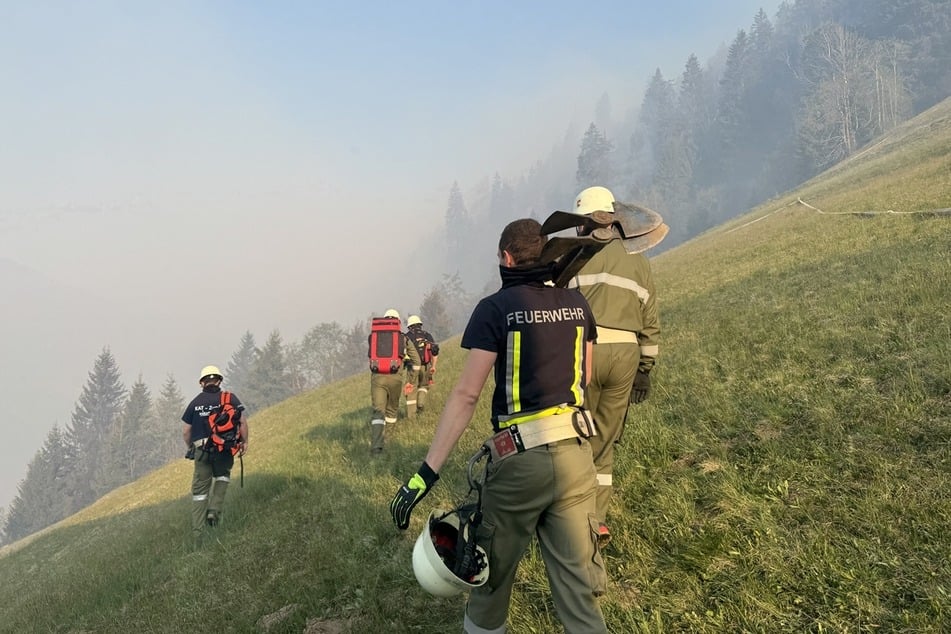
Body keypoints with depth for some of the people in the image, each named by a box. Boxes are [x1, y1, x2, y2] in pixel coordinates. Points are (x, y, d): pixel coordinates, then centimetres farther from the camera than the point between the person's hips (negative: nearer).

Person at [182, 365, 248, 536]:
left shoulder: (195, 402, 7)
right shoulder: (230, 398, 1)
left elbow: (185, 431, 8)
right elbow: (243, 421, -5)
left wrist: (191, 448, 24)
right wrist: (244, 442, 7)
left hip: (201, 450, 1)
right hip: (224, 450, -1)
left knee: (200, 489, 11)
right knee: (222, 476, 25)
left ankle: (197, 531, 12)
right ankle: (215, 509, 5)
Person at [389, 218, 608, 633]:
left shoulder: (495, 309, -8)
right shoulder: (577, 304, 7)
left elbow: (466, 395, -14)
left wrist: (427, 472, -13)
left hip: (520, 459, -4)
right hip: (576, 454, 4)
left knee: (494, 568, 19)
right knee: (576, 580, 9)